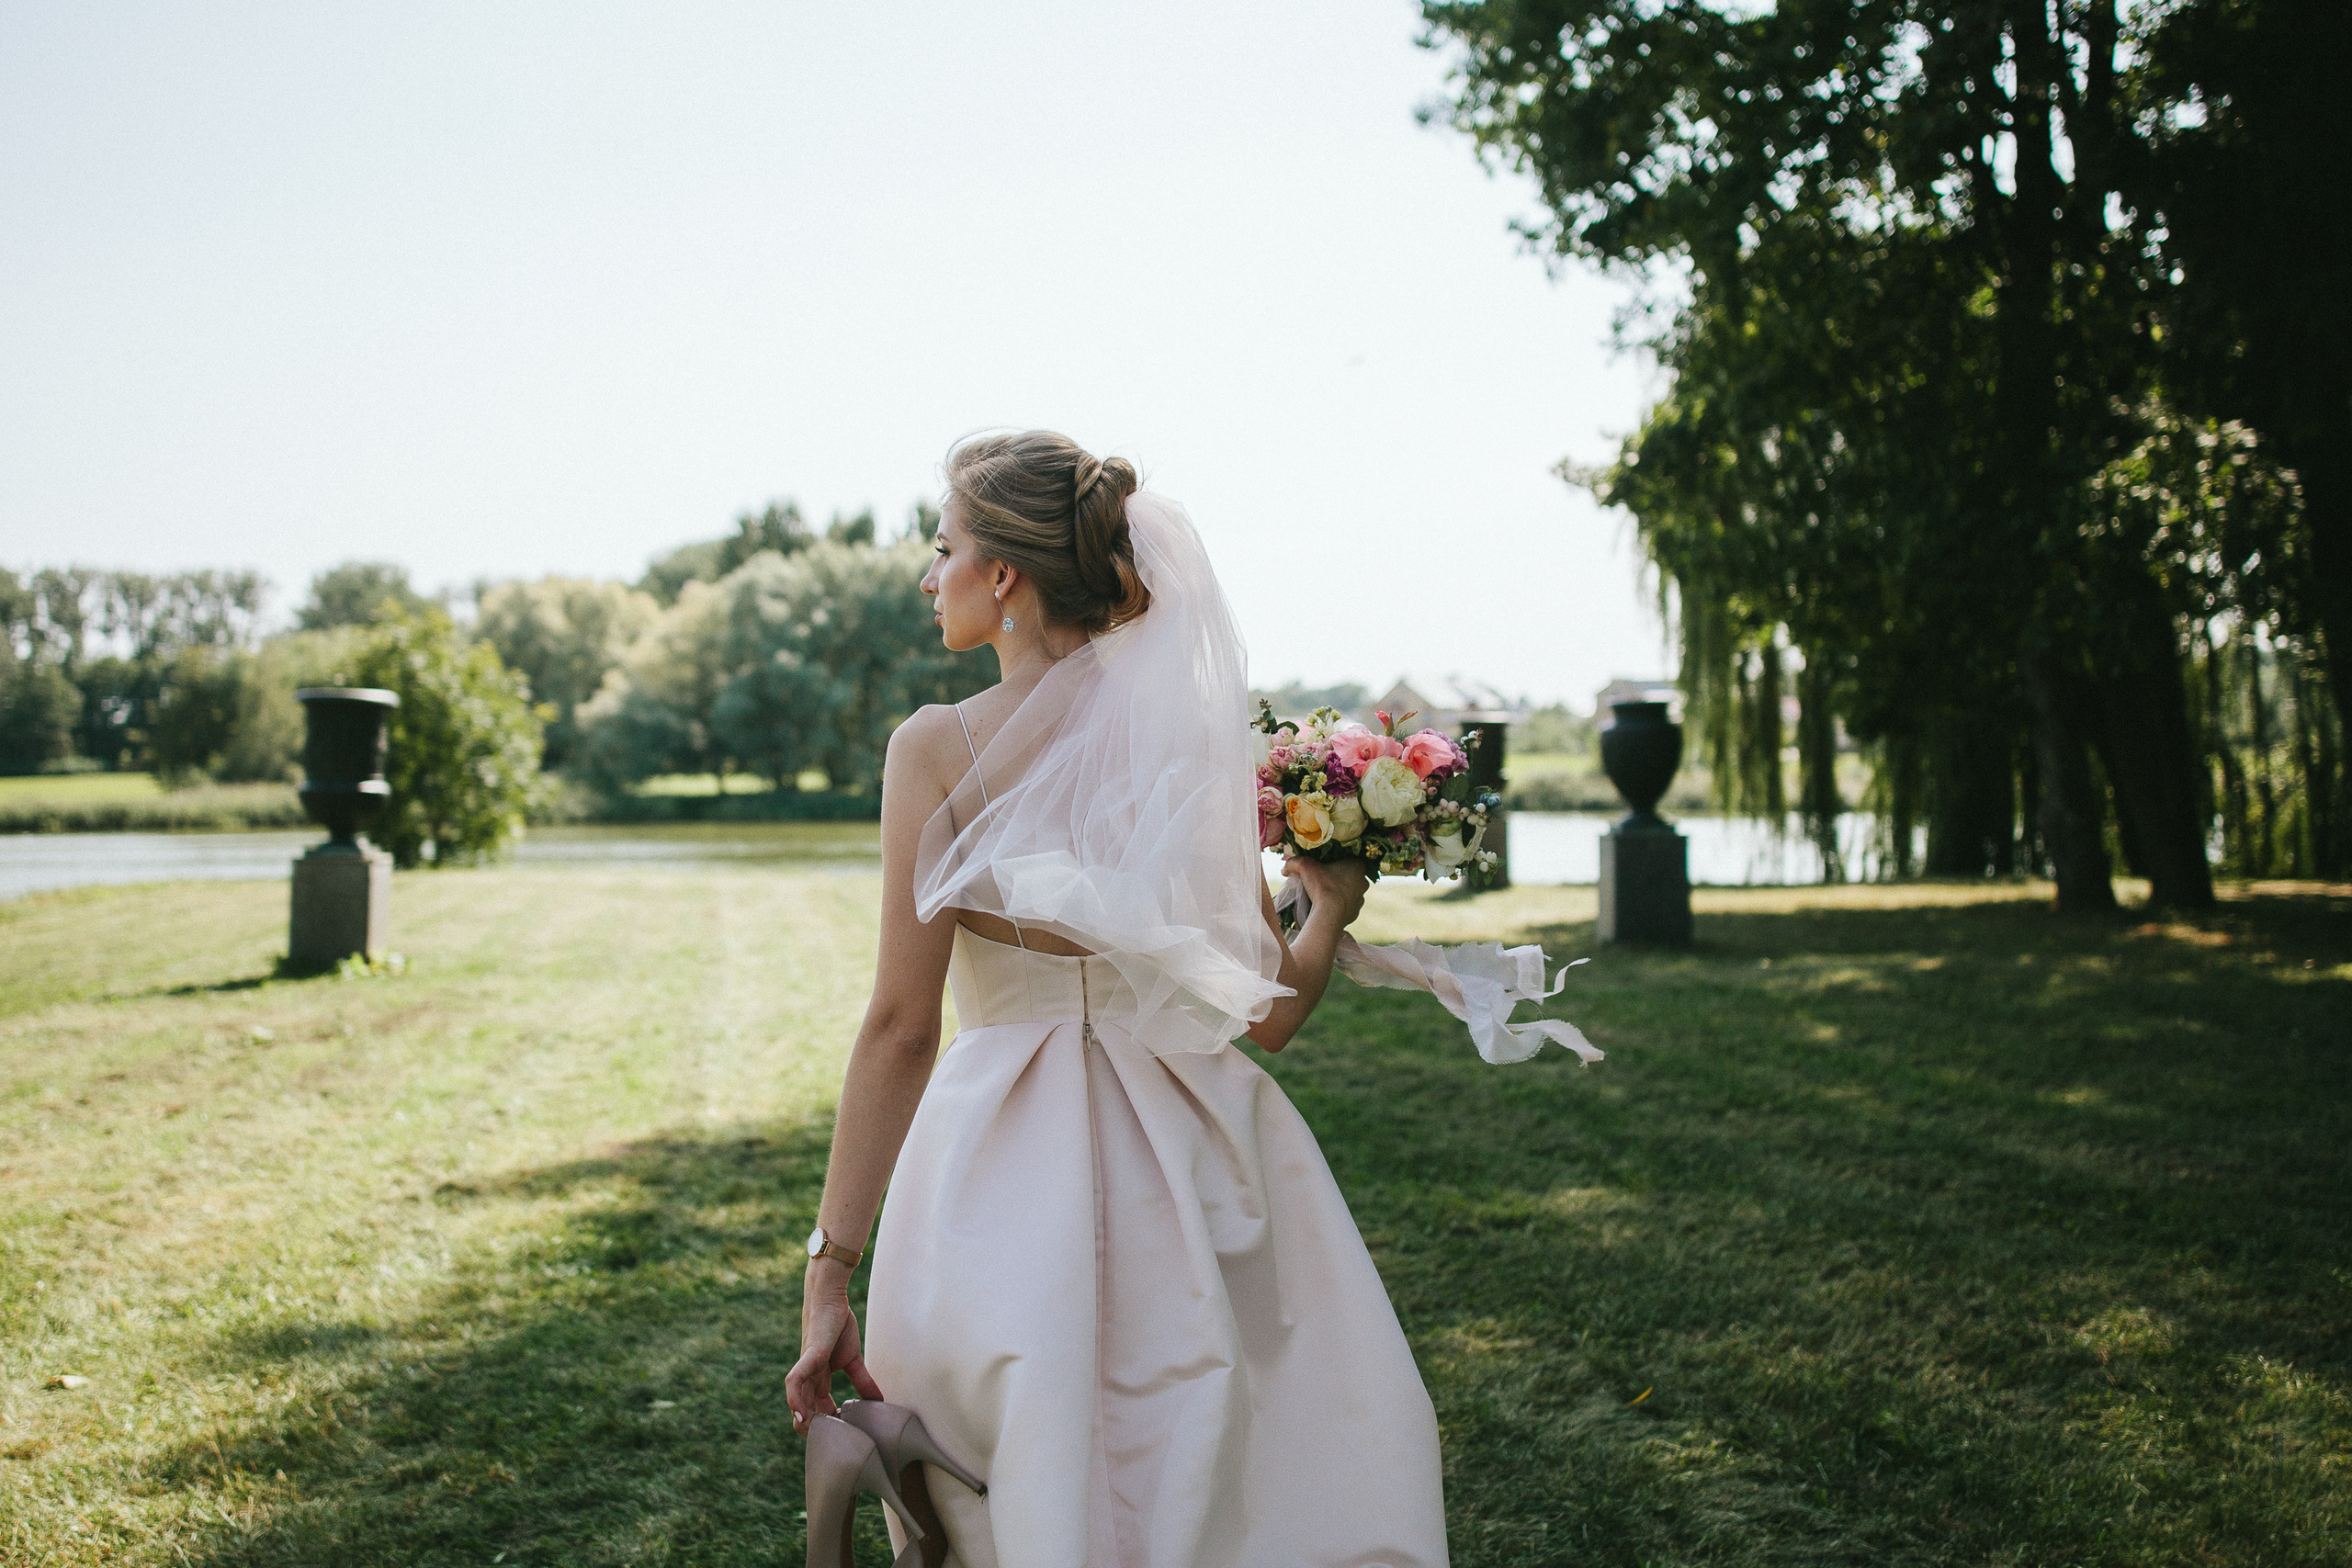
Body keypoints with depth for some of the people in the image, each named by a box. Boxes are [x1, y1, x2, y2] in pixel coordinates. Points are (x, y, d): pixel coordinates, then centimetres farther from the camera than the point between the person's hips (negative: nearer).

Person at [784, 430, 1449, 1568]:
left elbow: (900, 1027, -12)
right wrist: (1333, 907, 17)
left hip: (1003, 1185, -3)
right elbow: (1266, 1012, -3)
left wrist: (829, 1270, -7)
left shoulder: (936, 750, -9)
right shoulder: (1192, 742, -1)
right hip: (1191, 1175, 3)